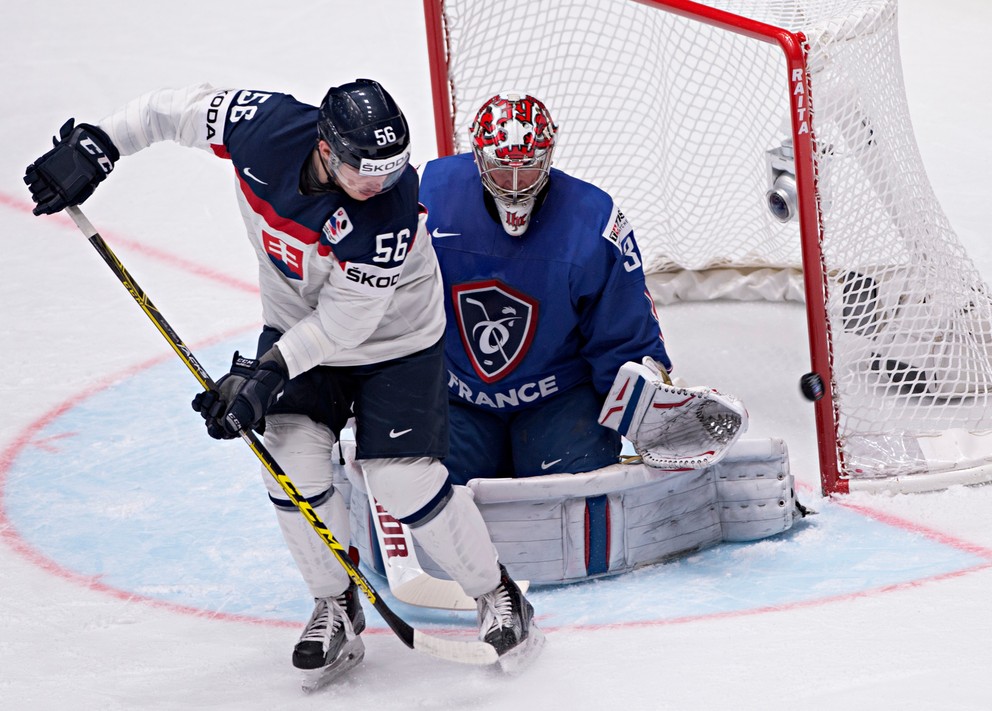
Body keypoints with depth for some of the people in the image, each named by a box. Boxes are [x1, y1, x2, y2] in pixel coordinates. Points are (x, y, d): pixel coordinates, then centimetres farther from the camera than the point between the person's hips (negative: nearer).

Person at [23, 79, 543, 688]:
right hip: (297, 321, 4)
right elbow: (172, 108, -8)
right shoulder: (263, 125, -26)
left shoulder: (393, 202, -36)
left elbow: (344, 323, -29)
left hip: (392, 336, -4)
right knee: (292, 455, -13)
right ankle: (336, 608, 8)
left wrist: (267, 371, -33)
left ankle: (497, 592, 12)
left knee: (404, 481, -12)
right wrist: (94, 147, -14)